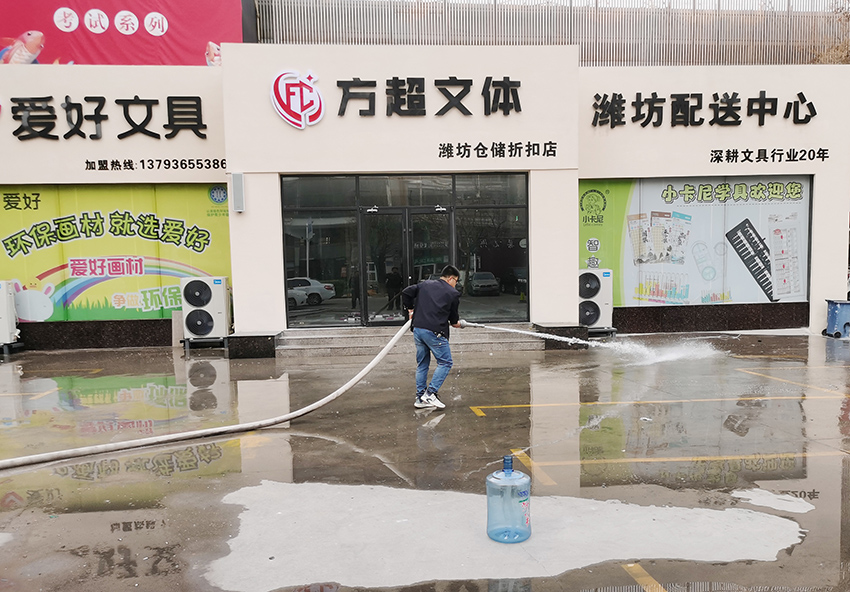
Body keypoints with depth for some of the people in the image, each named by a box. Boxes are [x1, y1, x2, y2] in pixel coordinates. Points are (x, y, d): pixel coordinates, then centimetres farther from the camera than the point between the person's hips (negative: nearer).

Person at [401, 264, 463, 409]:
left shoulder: (425, 284, 16)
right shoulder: (453, 294, 4)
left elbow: (406, 292, 9)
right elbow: (454, 320, 12)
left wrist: (410, 309, 22)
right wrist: (456, 323, 34)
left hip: (417, 329, 6)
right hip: (434, 332, -6)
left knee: (422, 364, 15)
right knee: (445, 362, 5)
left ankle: (420, 398, 16)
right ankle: (430, 393, -4)